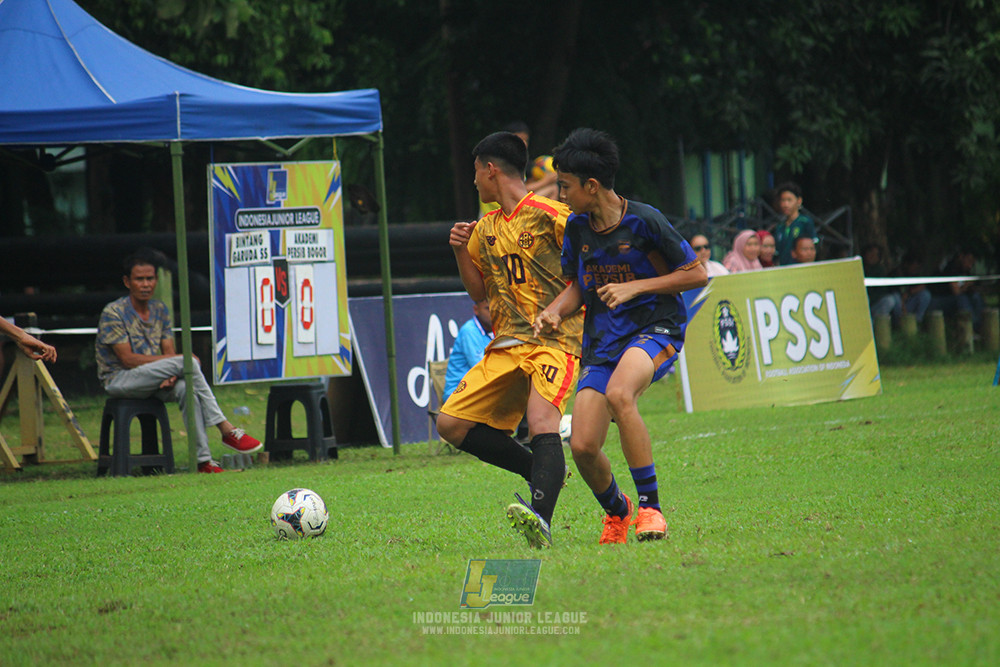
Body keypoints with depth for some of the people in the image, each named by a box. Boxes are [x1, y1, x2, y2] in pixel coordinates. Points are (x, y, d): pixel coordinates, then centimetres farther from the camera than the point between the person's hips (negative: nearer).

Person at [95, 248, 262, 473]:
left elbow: (169, 351, 6)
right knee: (185, 362, -27)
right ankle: (226, 430, -27)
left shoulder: (160, 309, 11)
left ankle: (203, 460, -36)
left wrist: (172, 374, -18)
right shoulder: (113, 313, -10)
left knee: (186, 389, -30)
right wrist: (175, 361, -19)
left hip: (153, 382, 6)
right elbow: (128, 359, -15)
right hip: (119, 380, -6)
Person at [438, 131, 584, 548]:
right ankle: (542, 472, 9)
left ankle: (541, 519, -48)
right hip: (506, 346, 8)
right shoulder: (485, 228, 17)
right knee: (452, 424, -1)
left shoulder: (549, 216, -5)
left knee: (542, 421, -30)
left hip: (555, 342, -8)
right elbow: (479, 292, 25)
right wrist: (461, 252, 9)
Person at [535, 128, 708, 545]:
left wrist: (635, 287, -15)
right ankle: (616, 512, 24)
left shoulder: (643, 221, -12)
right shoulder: (576, 228, 5)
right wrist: (555, 312, -6)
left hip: (654, 329, -5)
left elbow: (697, 274, -6)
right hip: (602, 341, 6)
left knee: (619, 394, -38)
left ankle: (650, 506, -26)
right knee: (583, 447, -9)